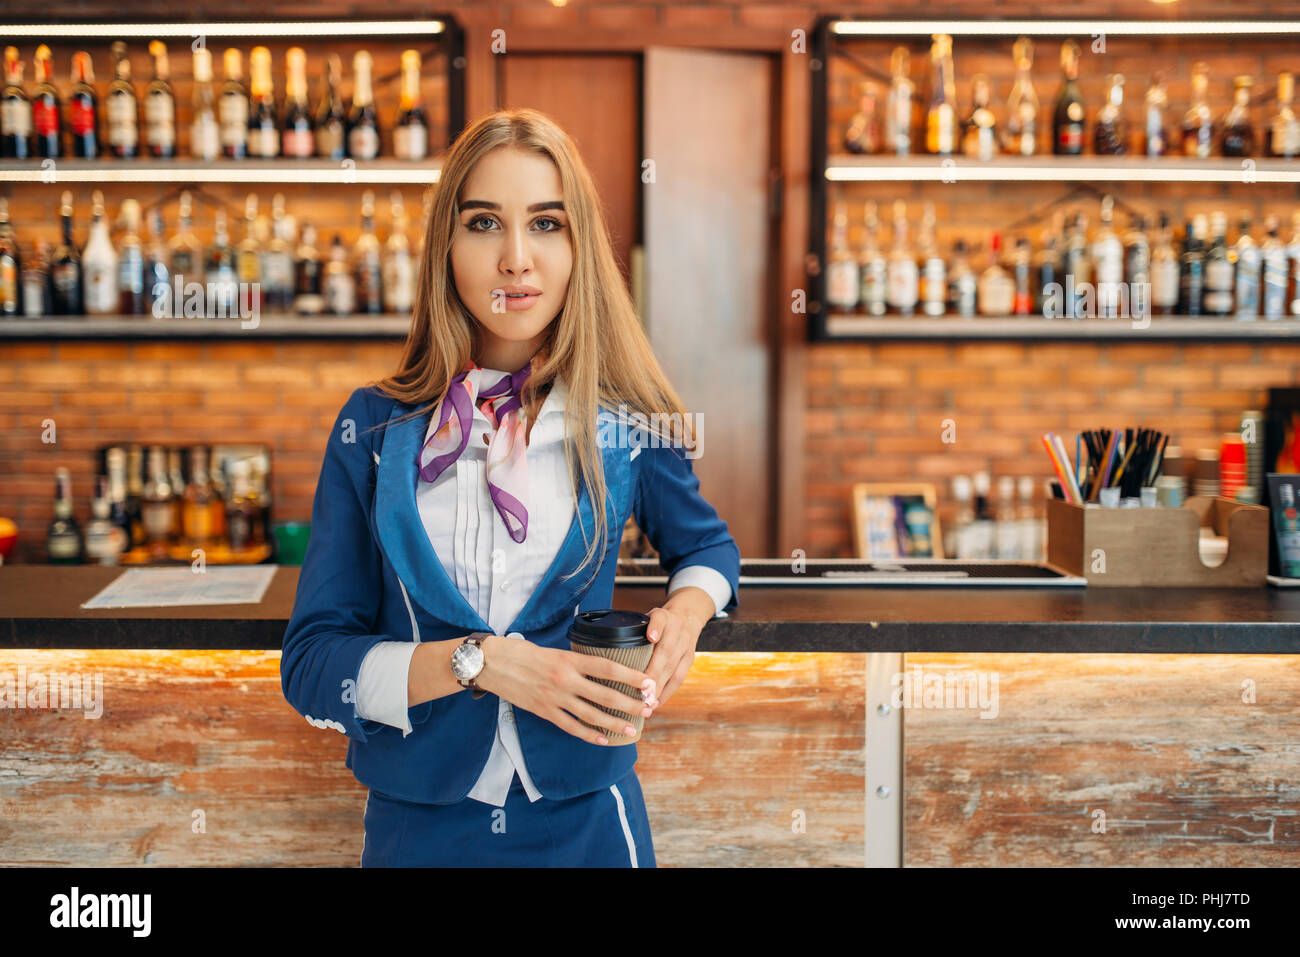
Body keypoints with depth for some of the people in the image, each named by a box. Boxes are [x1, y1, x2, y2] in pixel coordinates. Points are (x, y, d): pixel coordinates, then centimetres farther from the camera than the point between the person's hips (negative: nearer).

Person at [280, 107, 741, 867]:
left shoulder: (624, 424, -5)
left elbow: (706, 543, 15)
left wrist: (687, 610, -7)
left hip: (585, 823, 0)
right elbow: (311, 662, -8)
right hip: (417, 824, 0)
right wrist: (476, 662, -22)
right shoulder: (375, 427, -6)